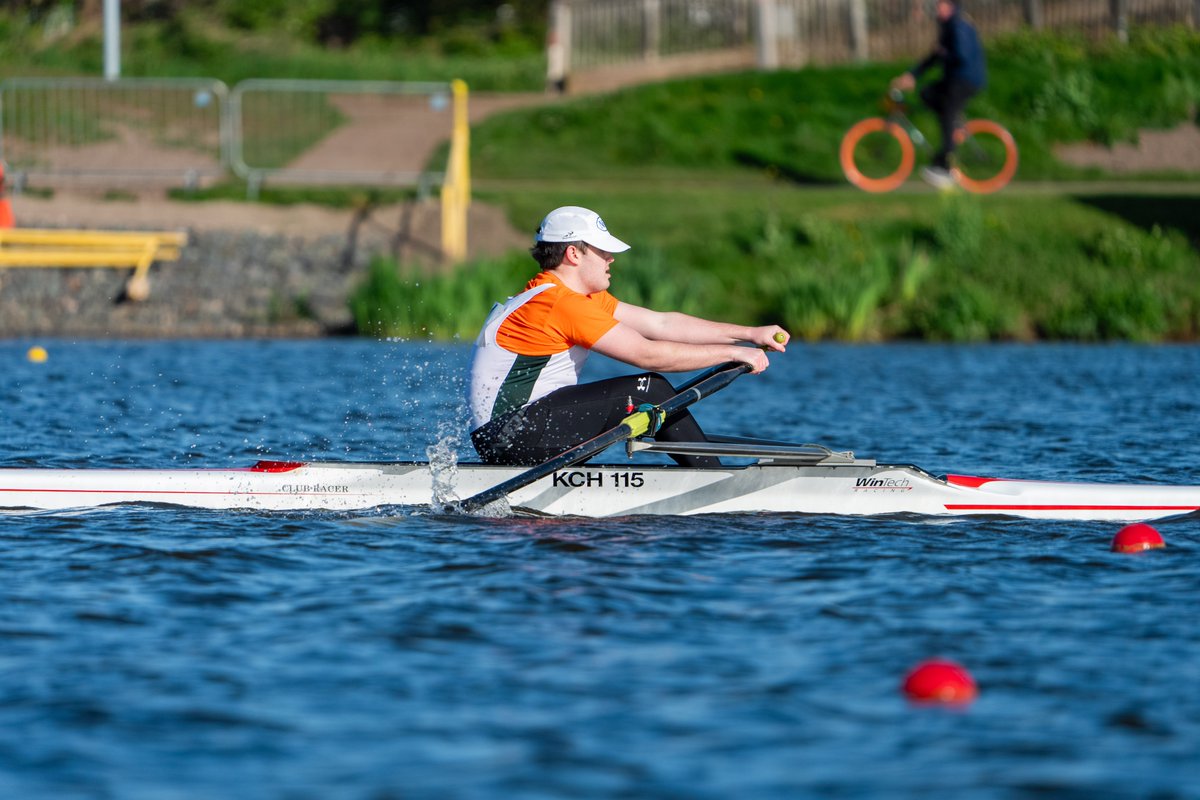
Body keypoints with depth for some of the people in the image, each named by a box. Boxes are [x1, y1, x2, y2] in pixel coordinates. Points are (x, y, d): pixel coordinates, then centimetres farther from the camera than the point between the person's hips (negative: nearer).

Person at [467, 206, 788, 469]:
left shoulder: (583, 296, 13)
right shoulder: (561, 303, -18)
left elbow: (661, 323, 11)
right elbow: (647, 354, -19)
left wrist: (749, 334, 7)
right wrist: (734, 353, -12)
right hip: (509, 432, -11)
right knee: (650, 389, -13)